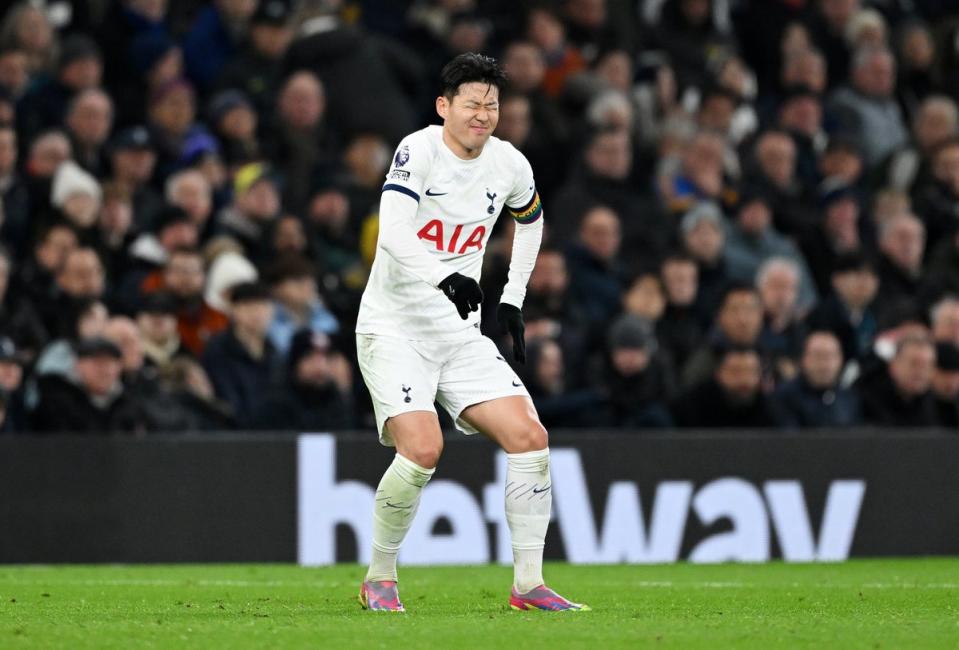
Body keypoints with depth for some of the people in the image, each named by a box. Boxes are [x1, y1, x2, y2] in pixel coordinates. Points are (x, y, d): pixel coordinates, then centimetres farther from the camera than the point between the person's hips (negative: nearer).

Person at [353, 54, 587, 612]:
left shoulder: (510, 165, 3)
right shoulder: (419, 151, -14)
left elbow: (531, 219, 26)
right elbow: (393, 234, -29)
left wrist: (513, 299, 18)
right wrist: (445, 278, -44)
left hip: (460, 334, 6)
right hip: (394, 329, -6)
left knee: (530, 436, -9)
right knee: (423, 448, -24)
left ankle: (529, 584, 1)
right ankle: (380, 578, -3)